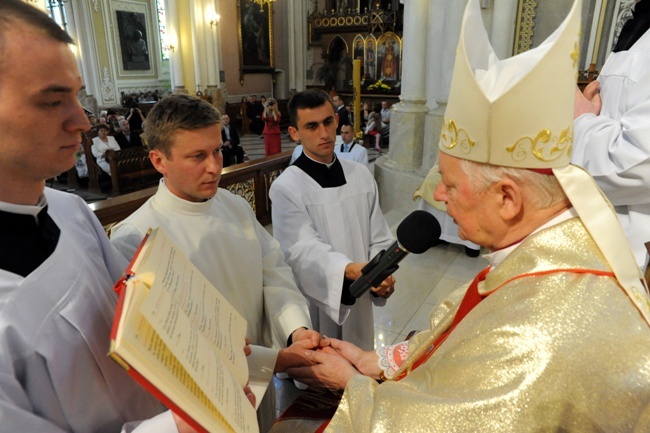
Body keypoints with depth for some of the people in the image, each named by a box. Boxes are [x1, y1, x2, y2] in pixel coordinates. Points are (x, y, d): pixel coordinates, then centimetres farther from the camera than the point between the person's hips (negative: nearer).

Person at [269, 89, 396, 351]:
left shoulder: (361, 176, 1)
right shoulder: (286, 187, -14)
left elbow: (379, 238, 3)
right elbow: (304, 250, -24)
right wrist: (348, 269, -41)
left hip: (359, 303, 5)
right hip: (314, 305, -4)